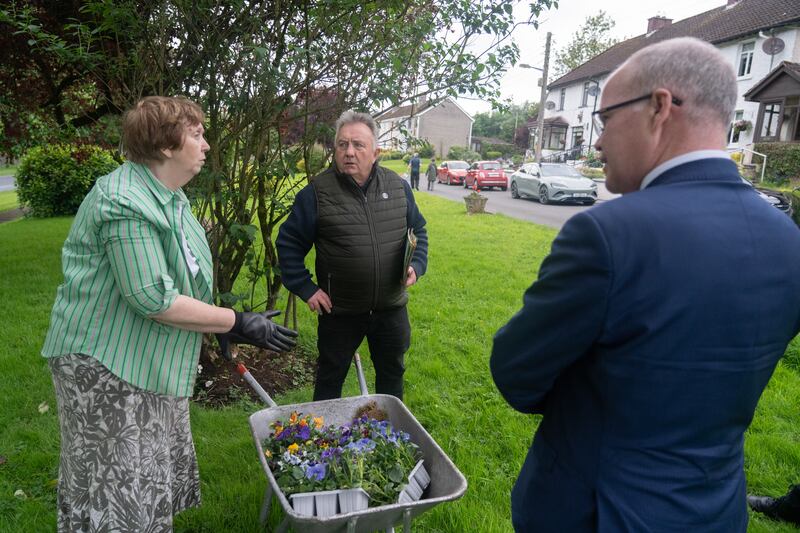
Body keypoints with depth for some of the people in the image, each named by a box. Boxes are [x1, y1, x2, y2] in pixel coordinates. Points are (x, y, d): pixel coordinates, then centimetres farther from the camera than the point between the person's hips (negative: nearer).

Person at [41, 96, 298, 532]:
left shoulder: (168, 196, 8)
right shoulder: (126, 203, -24)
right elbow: (153, 299, -28)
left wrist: (225, 326, 17)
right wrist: (237, 322, -22)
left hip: (151, 360, 10)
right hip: (106, 364, -9)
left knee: (155, 471, 22)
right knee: (117, 484, 5)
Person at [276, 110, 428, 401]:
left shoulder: (397, 186, -1)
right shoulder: (317, 192, -12)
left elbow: (418, 231, 12)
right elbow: (289, 242, -5)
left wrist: (416, 265, -4)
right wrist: (305, 288, -9)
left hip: (391, 308, 3)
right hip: (339, 311, -3)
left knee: (392, 373, 21)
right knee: (330, 379, 15)